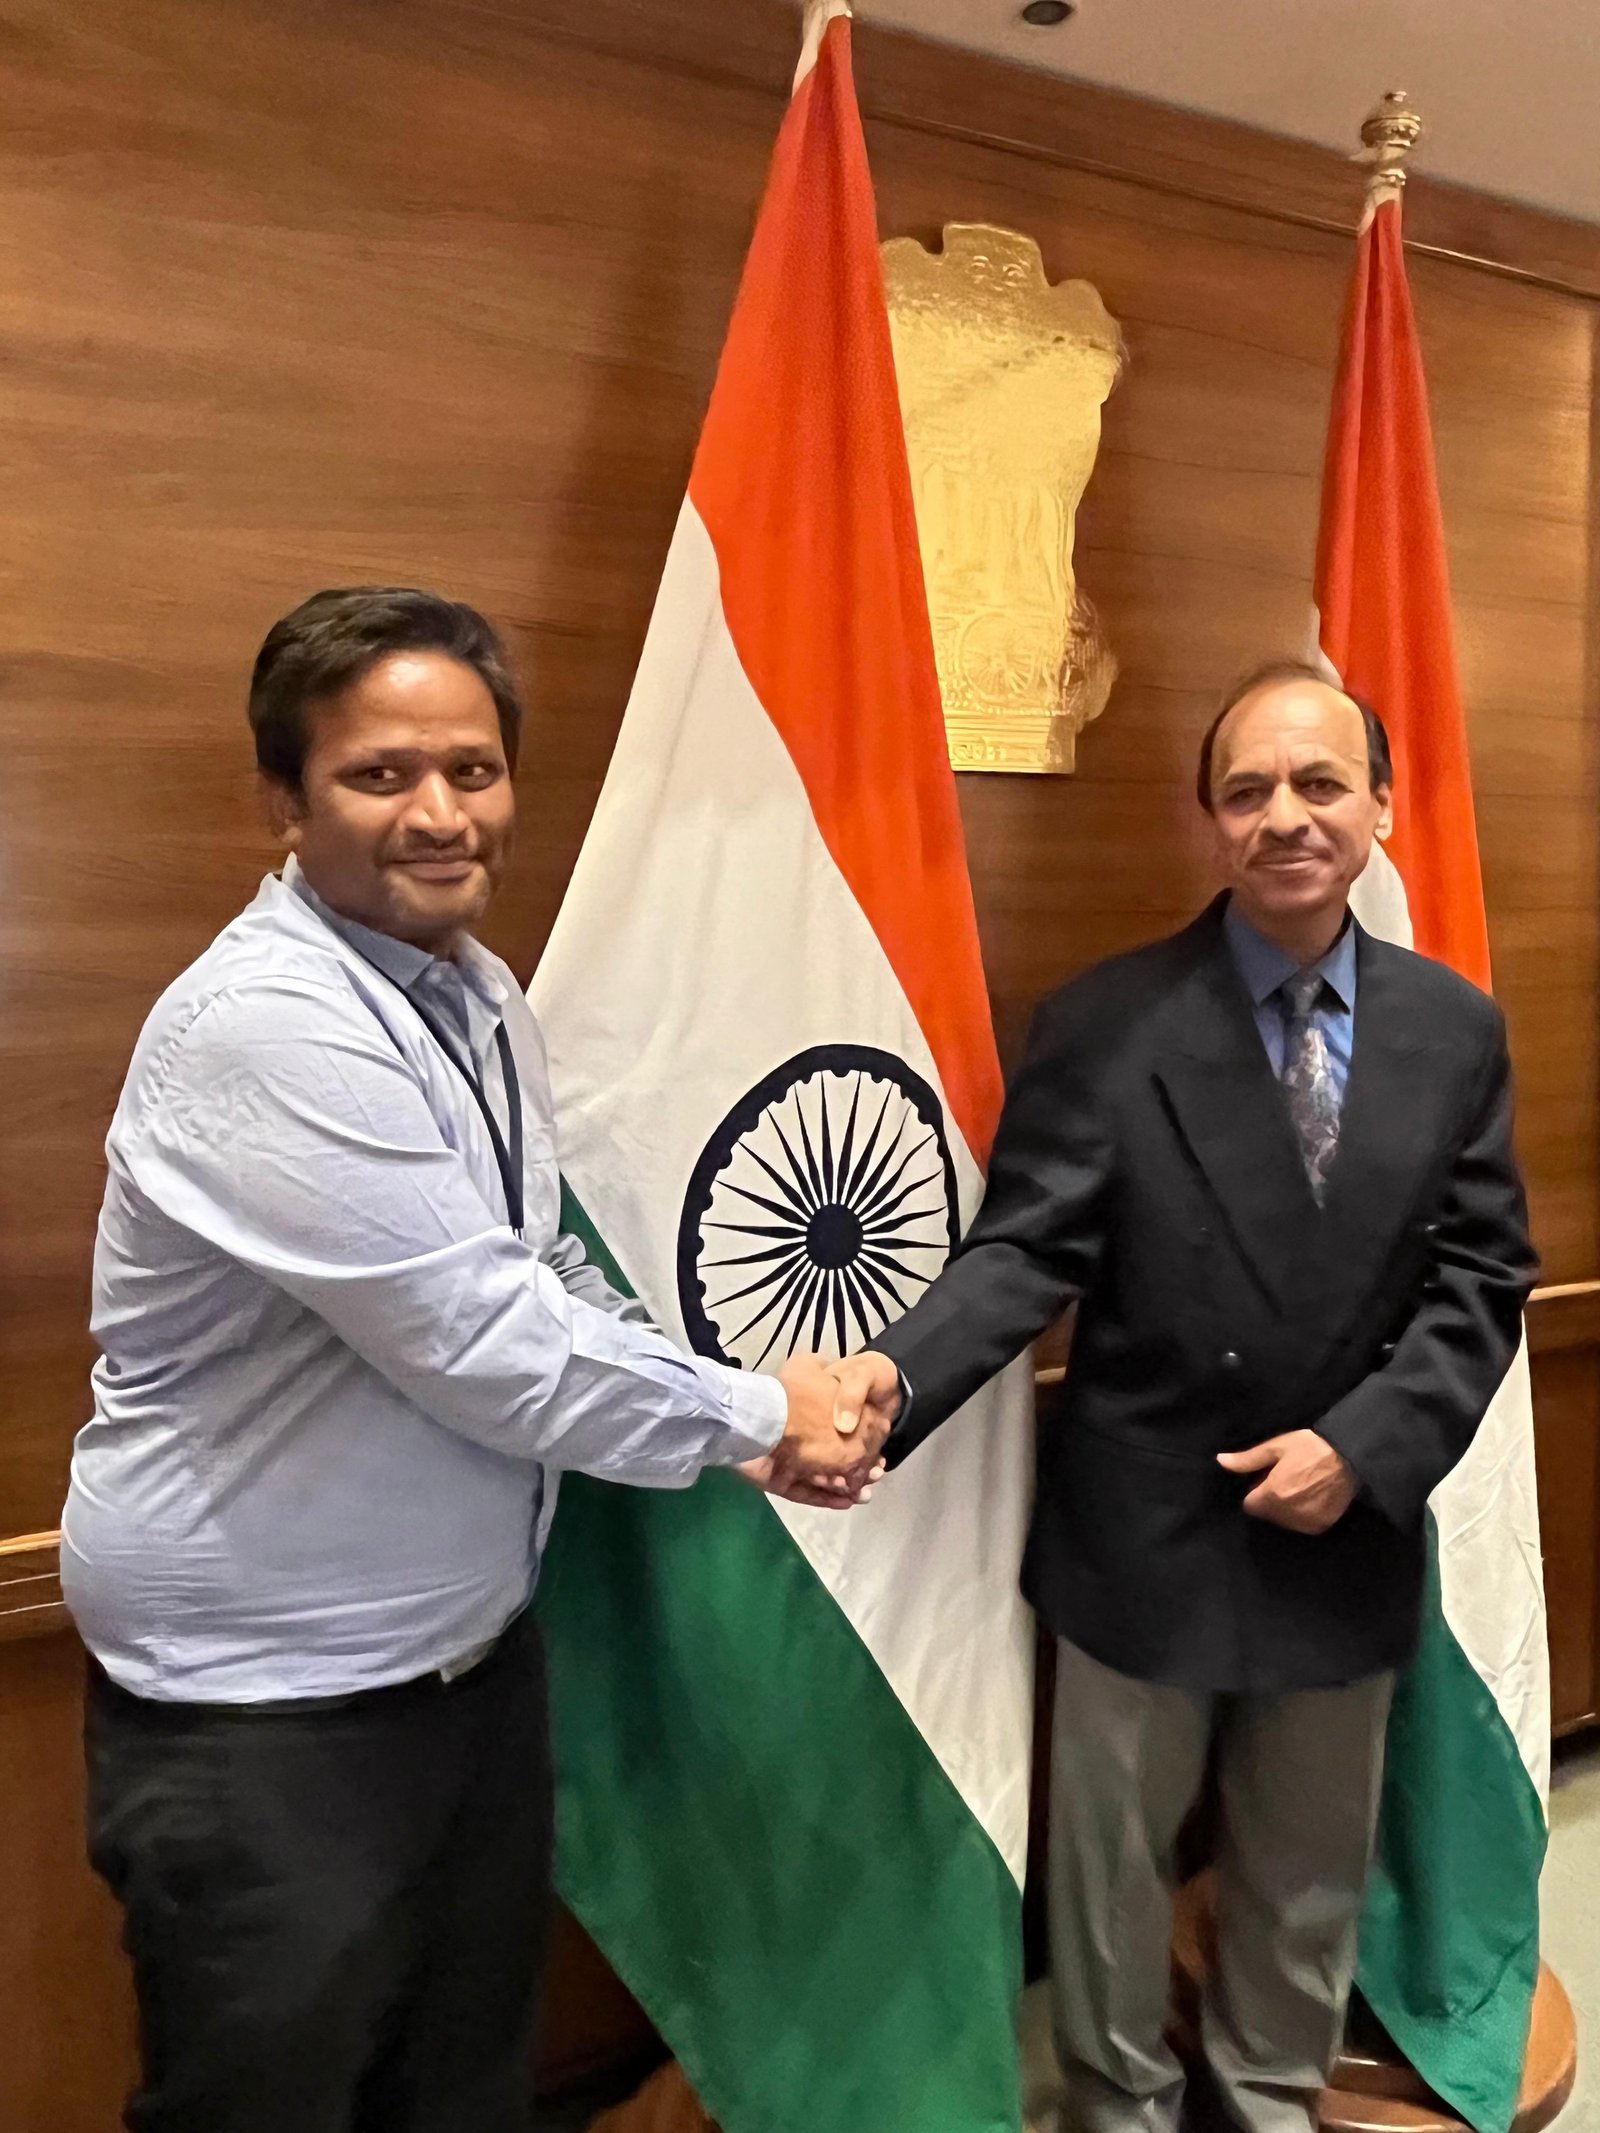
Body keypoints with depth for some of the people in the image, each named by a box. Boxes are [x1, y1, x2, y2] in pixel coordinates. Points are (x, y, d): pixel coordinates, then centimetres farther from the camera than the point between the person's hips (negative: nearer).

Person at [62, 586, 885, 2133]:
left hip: (472, 1650, 8)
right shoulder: (265, 1029, -25)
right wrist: (750, 1416, -14)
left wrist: (748, 1416, 0)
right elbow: (484, 1343, -27)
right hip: (267, 1710, -8)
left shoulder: (480, 994, 3)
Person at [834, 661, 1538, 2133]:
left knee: (1310, 1871, 24)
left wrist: (1363, 1445, -13)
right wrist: (898, 1373, -34)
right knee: (1114, 1867, 19)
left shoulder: (1457, 1031, -3)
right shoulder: (1105, 1025, -13)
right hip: (1143, 1535, -3)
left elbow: (1481, 1280, -1)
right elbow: (1025, 1251, -17)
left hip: (1348, 1532, 3)